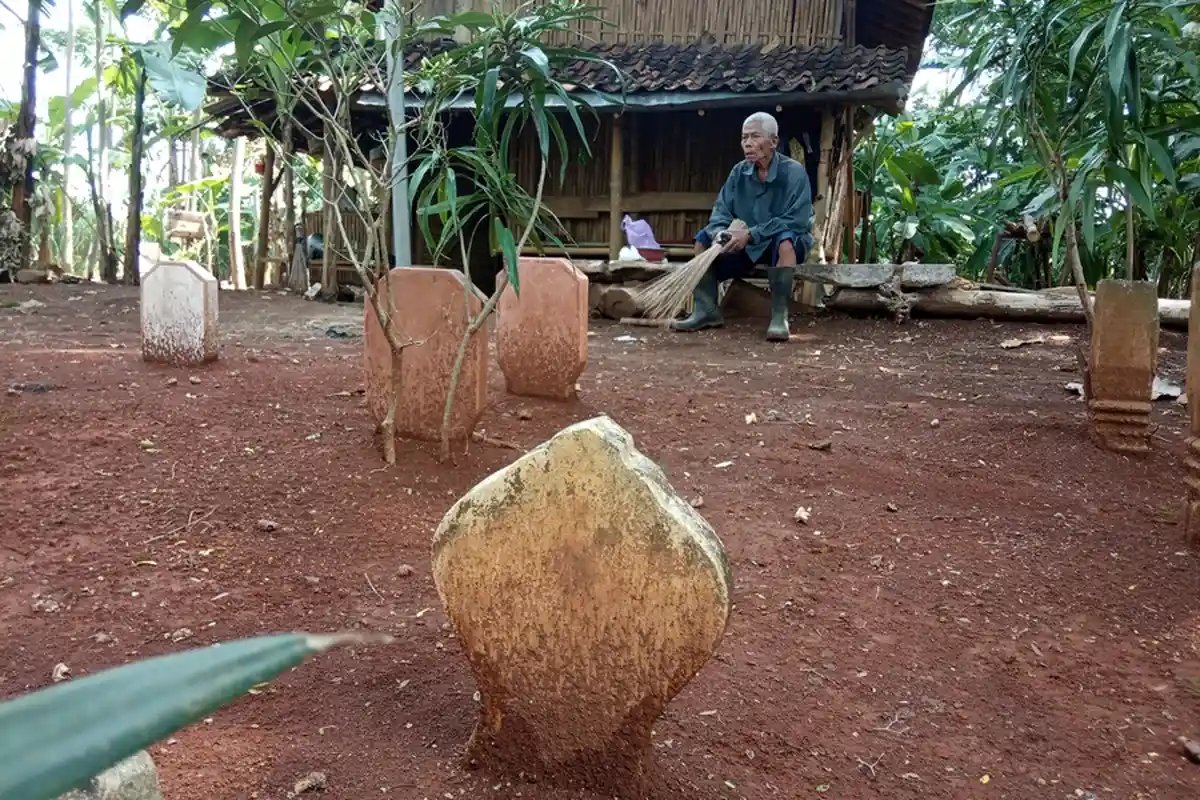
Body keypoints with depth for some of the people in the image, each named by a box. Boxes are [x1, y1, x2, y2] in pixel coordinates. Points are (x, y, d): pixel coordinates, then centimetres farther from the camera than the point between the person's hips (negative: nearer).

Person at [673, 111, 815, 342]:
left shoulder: (794, 172, -18)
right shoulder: (739, 172, -2)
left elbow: (797, 220, -27)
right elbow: (721, 211, -4)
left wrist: (751, 234, -32)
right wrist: (720, 234, -29)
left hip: (790, 241, -6)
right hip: (750, 244, 6)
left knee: (785, 241, -39)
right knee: (704, 238, -7)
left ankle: (779, 316, -34)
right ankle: (707, 310, -9)